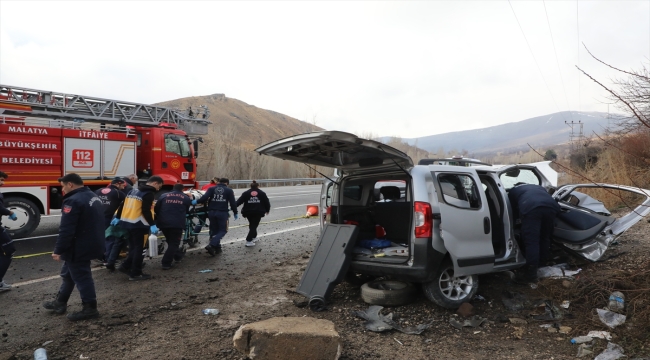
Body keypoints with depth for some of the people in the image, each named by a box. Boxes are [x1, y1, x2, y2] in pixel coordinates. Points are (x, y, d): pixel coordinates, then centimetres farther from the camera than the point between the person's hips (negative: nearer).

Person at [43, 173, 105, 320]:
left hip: (79, 248, -10)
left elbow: (66, 230, -24)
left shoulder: (73, 201, -22)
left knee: (81, 277, 2)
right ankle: (60, 303, 35)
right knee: (68, 273, 22)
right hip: (92, 244, 10)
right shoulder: (93, 197, 10)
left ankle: (90, 308, 12)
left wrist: (58, 250, -15)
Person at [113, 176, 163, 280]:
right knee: (139, 248, 0)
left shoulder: (134, 190, 15)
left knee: (133, 247, 20)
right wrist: (152, 225, -20)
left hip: (127, 222, 9)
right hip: (139, 224, -8)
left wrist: (117, 217, 28)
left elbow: (123, 204, 19)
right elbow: (146, 211, -21)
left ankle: (126, 266, 21)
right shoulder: (149, 193, -12)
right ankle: (136, 273, 5)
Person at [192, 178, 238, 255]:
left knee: (214, 230, 16)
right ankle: (211, 245, -15)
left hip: (212, 212, 3)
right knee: (222, 230, 4)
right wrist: (235, 212, 12)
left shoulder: (211, 189, 10)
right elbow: (233, 203, 2)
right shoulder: (229, 190, 6)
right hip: (222, 213, -3)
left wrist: (197, 201, 1)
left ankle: (217, 248, 19)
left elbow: (205, 197, -8)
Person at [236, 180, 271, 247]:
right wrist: (267, 210, 22)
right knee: (254, 225, -1)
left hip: (248, 212, 2)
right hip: (258, 212, -2)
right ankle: (249, 241, -11)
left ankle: (253, 237, 35)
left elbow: (239, 201, -3)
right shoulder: (262, 193, 8)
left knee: (252, 225, 23)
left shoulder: (246, 193, 7)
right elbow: (267, 202, 7)